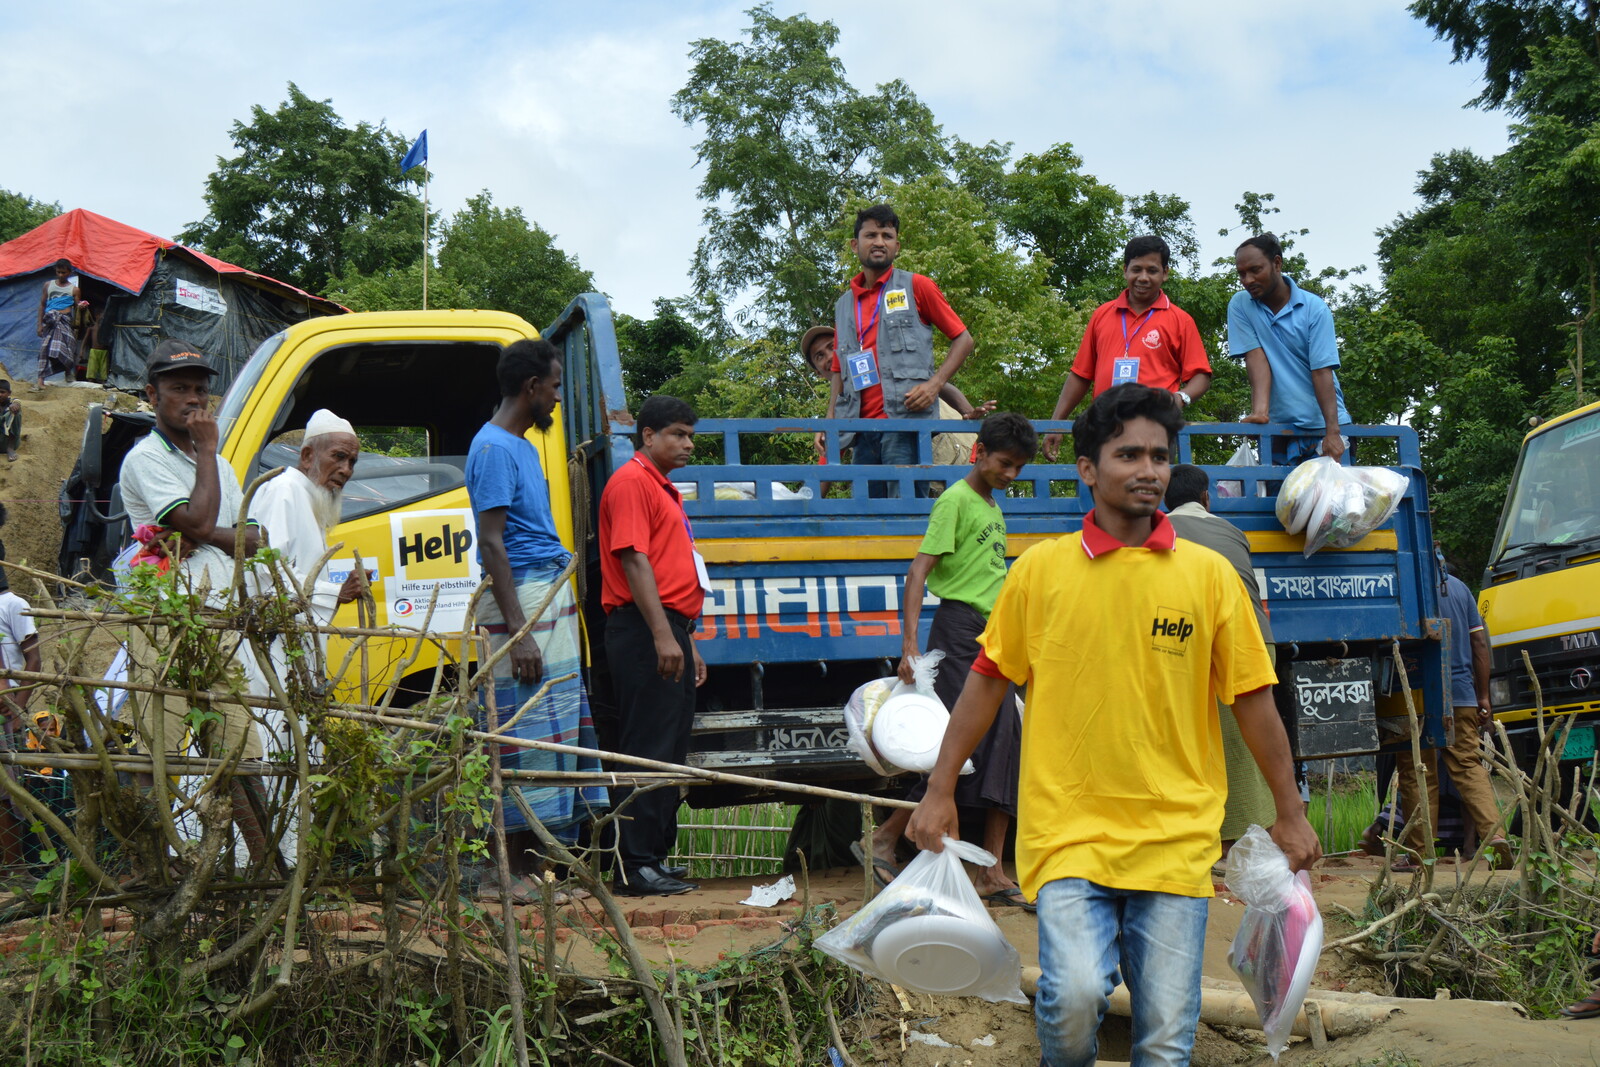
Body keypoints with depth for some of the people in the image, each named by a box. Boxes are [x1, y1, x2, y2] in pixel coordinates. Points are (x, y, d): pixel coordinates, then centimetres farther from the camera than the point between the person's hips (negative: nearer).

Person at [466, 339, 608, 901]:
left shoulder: (523, 447, 20)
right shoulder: (493, 448, -11)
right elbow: (492, 543, -18)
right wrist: (517, 630, -22)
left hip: (553, 596, 10)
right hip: (524, 598, -10)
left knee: (559, 729, 9)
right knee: (526, 734, -9)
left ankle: (530, 864, 14)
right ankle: (509, 872, -4)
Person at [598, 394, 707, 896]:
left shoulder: (663, 489, 25)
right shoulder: (632, 481, -6)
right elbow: (634, 559, -17)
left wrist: (687, 643, 25)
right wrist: (662, 635, -24)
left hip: (669, 631, 10)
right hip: (644, 630, -10)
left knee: (670, 751, 12)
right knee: (648, 750, -11)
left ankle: (657, 857, 17)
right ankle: (638, 866, -9)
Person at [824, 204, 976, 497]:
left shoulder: (916, 286, 7)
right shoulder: (844, 304, 21)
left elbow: (963, 338, 6)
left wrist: (934, 384, -9)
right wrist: (830, 420, 8)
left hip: (906, 423, -5)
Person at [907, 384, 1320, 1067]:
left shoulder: (1208, 575, 4)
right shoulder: (1041, 569, 2)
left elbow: (1251, 699, 10)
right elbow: (987, 682, 9)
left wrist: (1290, 813, 14)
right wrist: (939, 793, 9)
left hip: (1175, 840, 2)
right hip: (1068, 833, -1)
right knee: (1075, 993, -19)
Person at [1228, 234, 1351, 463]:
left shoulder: (1314, 308, -4)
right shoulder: (1240, 306, 2)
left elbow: (1322, 370, -10)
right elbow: (1256, 357, -6)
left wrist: (1332, 431, -19)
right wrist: (1260, 410, -21)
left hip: (1321, 423, -1)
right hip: (1277, 426, 1)